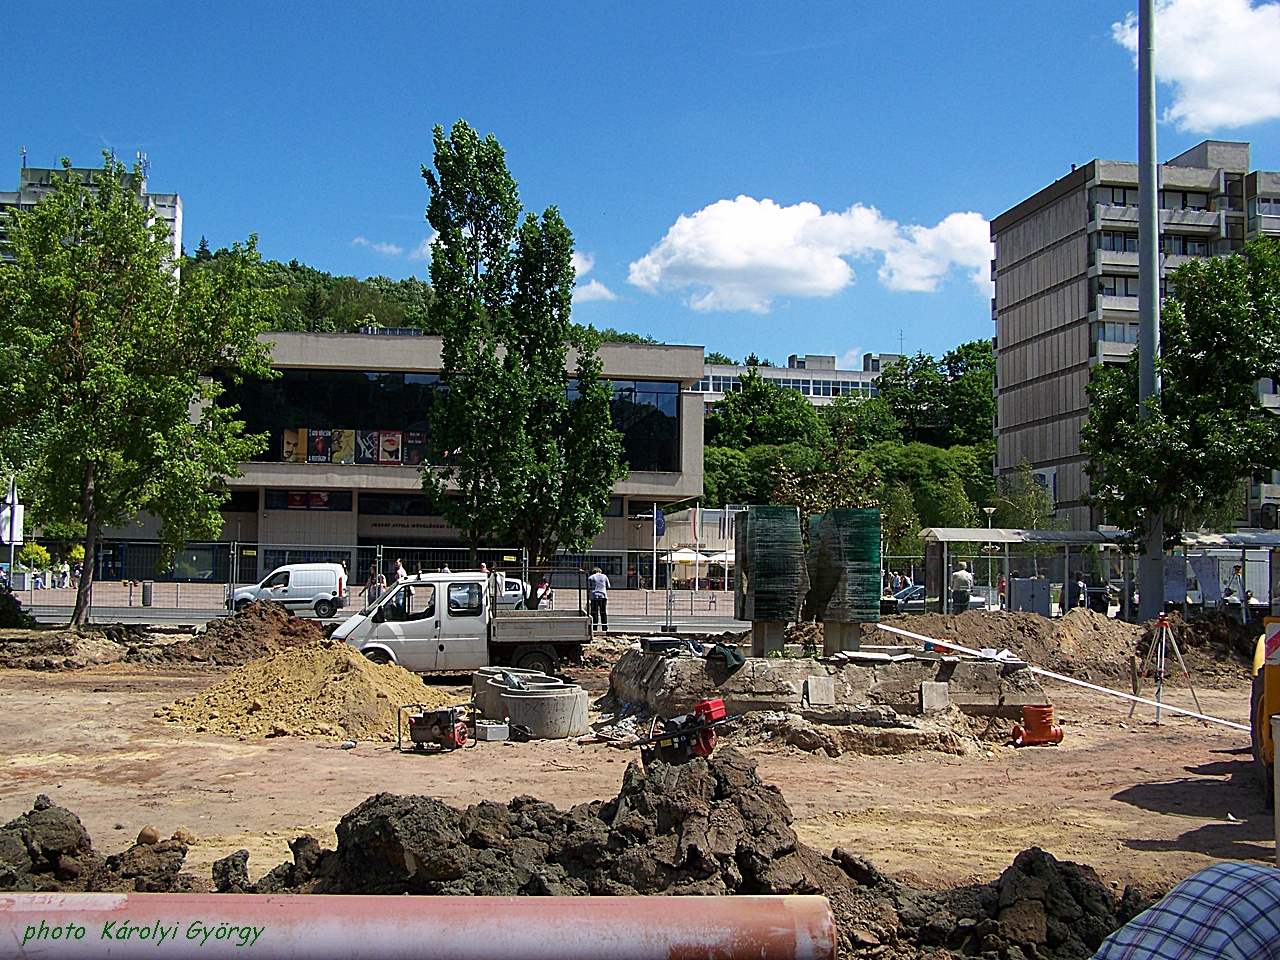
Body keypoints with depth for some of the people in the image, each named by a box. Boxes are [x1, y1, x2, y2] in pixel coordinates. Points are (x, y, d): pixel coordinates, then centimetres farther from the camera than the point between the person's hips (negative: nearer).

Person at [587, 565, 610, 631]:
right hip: (603, 596, 1)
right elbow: (608, 587, 17)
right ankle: (605, 628, 5)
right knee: (603, 613, 6)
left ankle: (594, 629, -4)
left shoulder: (590, 578, 9)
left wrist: (588, 600, 12)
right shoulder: (604, 577, 13)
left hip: (594, 597, -1)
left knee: (594, 613, 0)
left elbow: (588, 589, 6)